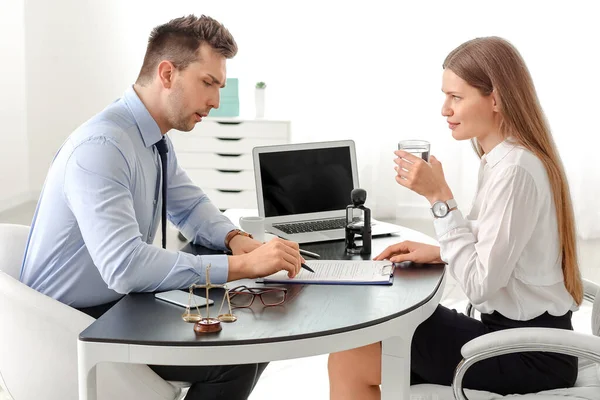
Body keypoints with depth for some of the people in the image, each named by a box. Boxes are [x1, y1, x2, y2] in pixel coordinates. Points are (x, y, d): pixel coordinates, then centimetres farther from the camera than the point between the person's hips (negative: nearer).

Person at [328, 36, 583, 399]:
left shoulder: (513, 169, -22)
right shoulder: (503, 159, 9)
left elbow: (480, 285, -23)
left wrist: (440, 197, -21)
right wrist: (438, 253, 3)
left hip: (528, 355, -9)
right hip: (518, 336, 9)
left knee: (350, 361, -9)